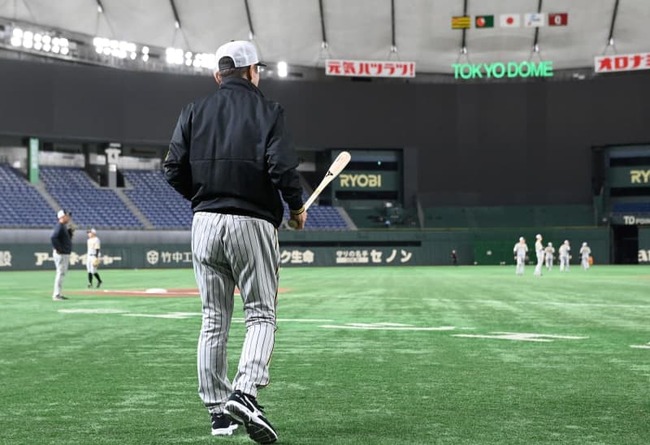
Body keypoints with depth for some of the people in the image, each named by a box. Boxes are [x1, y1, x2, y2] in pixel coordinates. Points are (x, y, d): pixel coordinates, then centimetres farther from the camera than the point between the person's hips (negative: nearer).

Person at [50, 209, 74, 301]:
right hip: (61, 254, -11)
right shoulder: (59, 226, -15)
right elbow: (53, 237, -29)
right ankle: (56, 295, -9)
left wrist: (71, 231, 9)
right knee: (61, 273, -10)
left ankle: (59, 294, 21)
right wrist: (58, 249, -23)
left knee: (62, 273, 15)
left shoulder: (64, 227, 16)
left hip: (66, 254, 11)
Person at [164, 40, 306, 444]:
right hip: (252, 224, -4)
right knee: (261, 315, 1)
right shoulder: (267, 110, -1)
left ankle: (218, 410, 11)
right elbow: (282, 165, -13)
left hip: (205, 224, 4)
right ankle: (245, 393, -21)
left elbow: (174, 170, 3)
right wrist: (297, 206, 3)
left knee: (214, 320, 10)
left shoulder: (195, 111, 10)